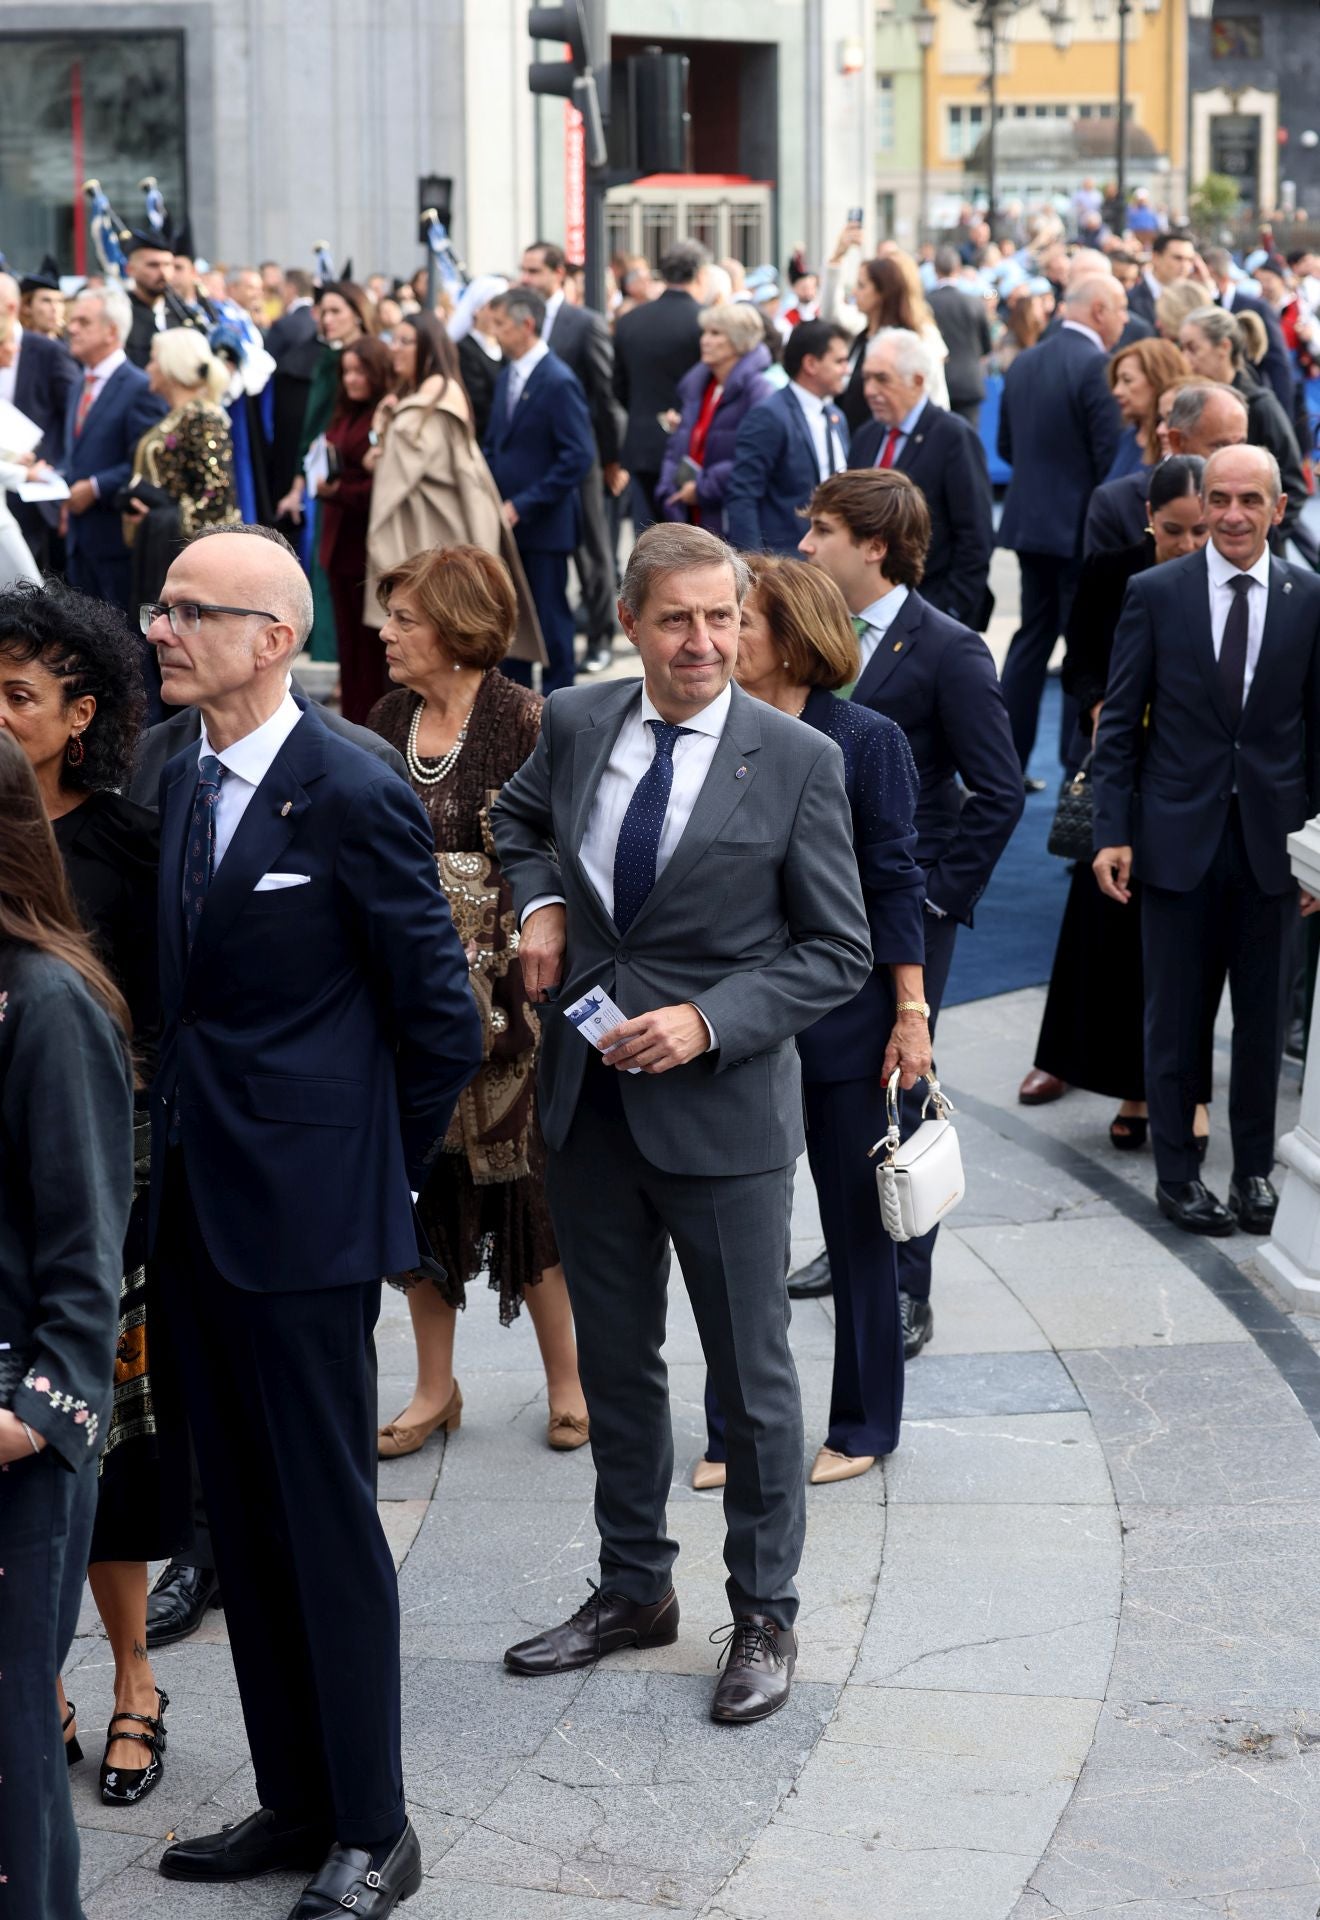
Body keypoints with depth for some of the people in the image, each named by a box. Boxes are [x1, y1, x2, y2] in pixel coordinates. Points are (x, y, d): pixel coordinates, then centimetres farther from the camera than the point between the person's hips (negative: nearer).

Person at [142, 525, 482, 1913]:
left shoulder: (353, 798, -13)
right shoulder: (175, 784, 9)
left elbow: (439, 1019, -9)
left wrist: (368, 1165, -2)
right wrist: (179, 1149, 10)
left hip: (307, 1215, -8)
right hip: (199, 1207, 8)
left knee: (327, 1520, 0)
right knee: (243, 1518, 14)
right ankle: (294, 1801, 26)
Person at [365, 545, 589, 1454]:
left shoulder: (526, 721, -10)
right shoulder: (388, 722, 8)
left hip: (501, 993, -5)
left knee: (519, 1173, 1)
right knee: (419, 1178, 10)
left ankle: (567, 1379, 17)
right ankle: (435, 1388, 22)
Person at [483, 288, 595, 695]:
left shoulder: (559, 382, -15)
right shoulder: (506, 377, 11)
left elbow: (578, 457, -19)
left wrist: (521, 507, -19)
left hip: (543, 524, -8)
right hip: (508, 523, 8)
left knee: (550, 617, 1)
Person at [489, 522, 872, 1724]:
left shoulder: (798, 762, -11)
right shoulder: (576, 724, 1)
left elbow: (838, 951, -7)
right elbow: (518, 819, 24)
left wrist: (706, 1022, -19)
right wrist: (540, 902, 3)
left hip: (721, 1107, -4)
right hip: (587, 1096, 4)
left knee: (752, 1372, 6)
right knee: (613, 1357, 16)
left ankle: (765, 1616, 21)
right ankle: (634, 1589, 32)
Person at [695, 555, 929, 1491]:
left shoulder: (866, 740, -8)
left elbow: (894, 884, -6)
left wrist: (911, 1012, -9)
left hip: (841, 1013, -3)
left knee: (858, 1222, 9)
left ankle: (863, 1425, 22)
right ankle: (735, 1430, 18)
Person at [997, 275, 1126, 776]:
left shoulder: (1023, 364, 8)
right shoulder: (1096, 366, -16)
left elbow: (1007, 446, 13)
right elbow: (1110, 453, -18)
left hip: (1030, 520, 7)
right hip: (1082, 526, -7)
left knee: (1033, 635, 15)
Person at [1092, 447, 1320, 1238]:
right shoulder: (1156, 593, -1)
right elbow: (1120, 723, 0)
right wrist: (1114, 832, -6)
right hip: (1180, 838, -1)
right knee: (1176, 1016, 7)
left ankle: (1255, 1169, 23)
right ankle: (1178, 1173, 19)